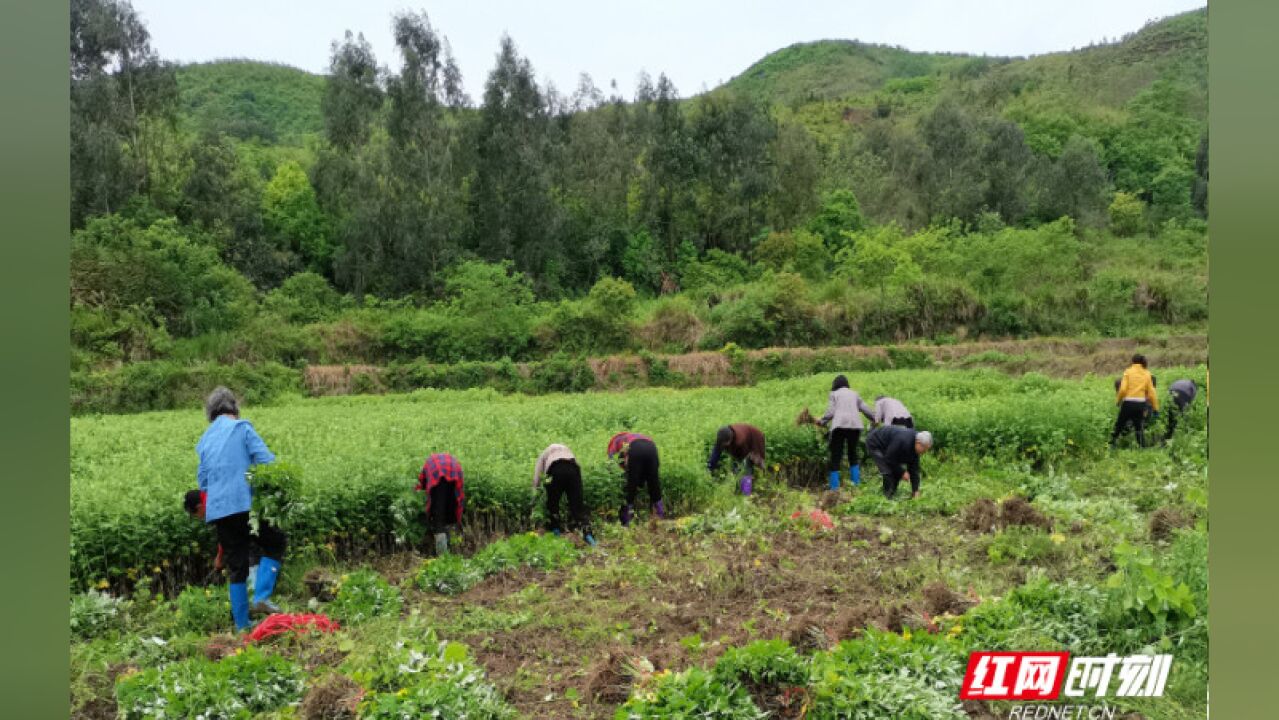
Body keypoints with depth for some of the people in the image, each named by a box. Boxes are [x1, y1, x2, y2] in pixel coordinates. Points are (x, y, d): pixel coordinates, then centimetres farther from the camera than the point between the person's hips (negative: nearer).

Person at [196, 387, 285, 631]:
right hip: (245, 504, -6)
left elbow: (202, 480, 21)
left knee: (236, 566, 12)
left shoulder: (204, 440, 17)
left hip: (217, 510, 6)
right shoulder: (241, 427, -1)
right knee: (275, 543, 12)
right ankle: (261, 597, -5)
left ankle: (242, 625, 15)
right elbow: (266, 460, -12)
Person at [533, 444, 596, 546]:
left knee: (552, 503, 17)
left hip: (555, 470, -2)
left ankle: (555, 532, 20)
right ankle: (587, 533, -7)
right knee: (578, 504, 4)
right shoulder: (567, 449, 40)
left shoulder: (544, 454, 32)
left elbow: (537, 477, 20)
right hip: (573, 469, 2)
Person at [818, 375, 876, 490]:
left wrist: (822, 422, 15)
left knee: (835, 456, 0)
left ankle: (834, 487, -4)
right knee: (853, 454, 18)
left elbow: (830, 412, 2)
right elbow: (866, 409, 19)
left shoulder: (834, 394, 14)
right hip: (855, 425, 3)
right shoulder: (854, 394, 22)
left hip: (839, 426, -3)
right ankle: (856, 483, 13)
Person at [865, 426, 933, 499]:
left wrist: (915, 490, -5)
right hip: (874, 444, -9)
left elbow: (914, 469, -4)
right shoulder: (903, 441, -37)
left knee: (897, 470, 3)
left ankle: (893, 495, 14)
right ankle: (888, 497, -6)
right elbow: (889, 459, -28)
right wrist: (902, 472, -19)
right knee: (888, 472, -18)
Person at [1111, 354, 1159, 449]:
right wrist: (1155, 407, 9)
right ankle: (1142, 446, 7)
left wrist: (1118, 400, 3)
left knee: (1119, 424, 10)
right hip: (1141, 403, 3)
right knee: (1139, 427, 12)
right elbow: (1151, 392, 5)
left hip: (1128, 402, -3)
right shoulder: (1147, 374, 7)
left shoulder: (1128, 372, -1)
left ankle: (1112, 443, 12)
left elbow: (1123, 389, -11)